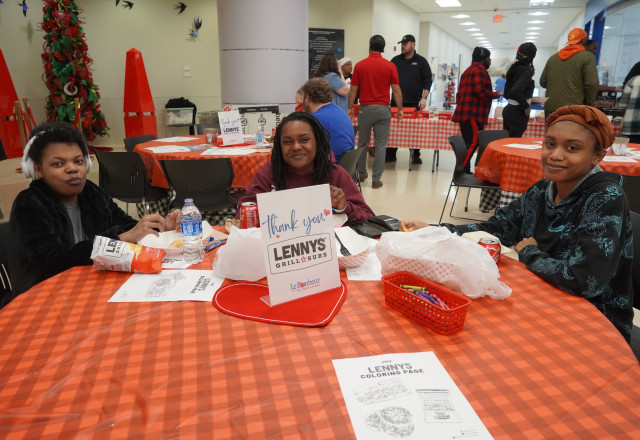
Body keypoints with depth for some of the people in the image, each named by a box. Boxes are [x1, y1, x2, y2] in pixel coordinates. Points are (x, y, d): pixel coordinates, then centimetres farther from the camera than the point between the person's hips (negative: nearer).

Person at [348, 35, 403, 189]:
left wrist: (350, 108, 11)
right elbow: (396, 90, -2)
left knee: (362, 143, 15)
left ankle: (361, 174, 28)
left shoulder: (360, 65, 0)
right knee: (380, 145, 3)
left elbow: (353, 90, 2)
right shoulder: (390, 66, -2)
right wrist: (400, 109, 7)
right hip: (383, 109, 0)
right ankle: (376, 179, 4)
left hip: (365, 108, 1)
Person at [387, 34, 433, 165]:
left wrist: (424, 98, -7)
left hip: (414, 103, -1)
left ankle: (415, 155, 14)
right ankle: (391, 155, 11)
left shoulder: (421, 61, 6)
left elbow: (427, 81, 3)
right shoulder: (395, 60, 12)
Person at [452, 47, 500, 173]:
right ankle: (462, 169, -17)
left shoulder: (468, 70, 26)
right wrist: (495, 94, -5)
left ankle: (464, 170, 9)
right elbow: (480, 90, -18)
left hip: (464, 113, 10)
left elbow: (460, 93, 25)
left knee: (468, 143, 9)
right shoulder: (479, 69, -5)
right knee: (474, 142, -13)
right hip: (473, 114, -10)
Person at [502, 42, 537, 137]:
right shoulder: (527, 71, -15)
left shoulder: (515, 67, 10)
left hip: (509, 108, 8)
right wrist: (526, 107, -15)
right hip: (518, 112, -8)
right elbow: (516, 91, -27)